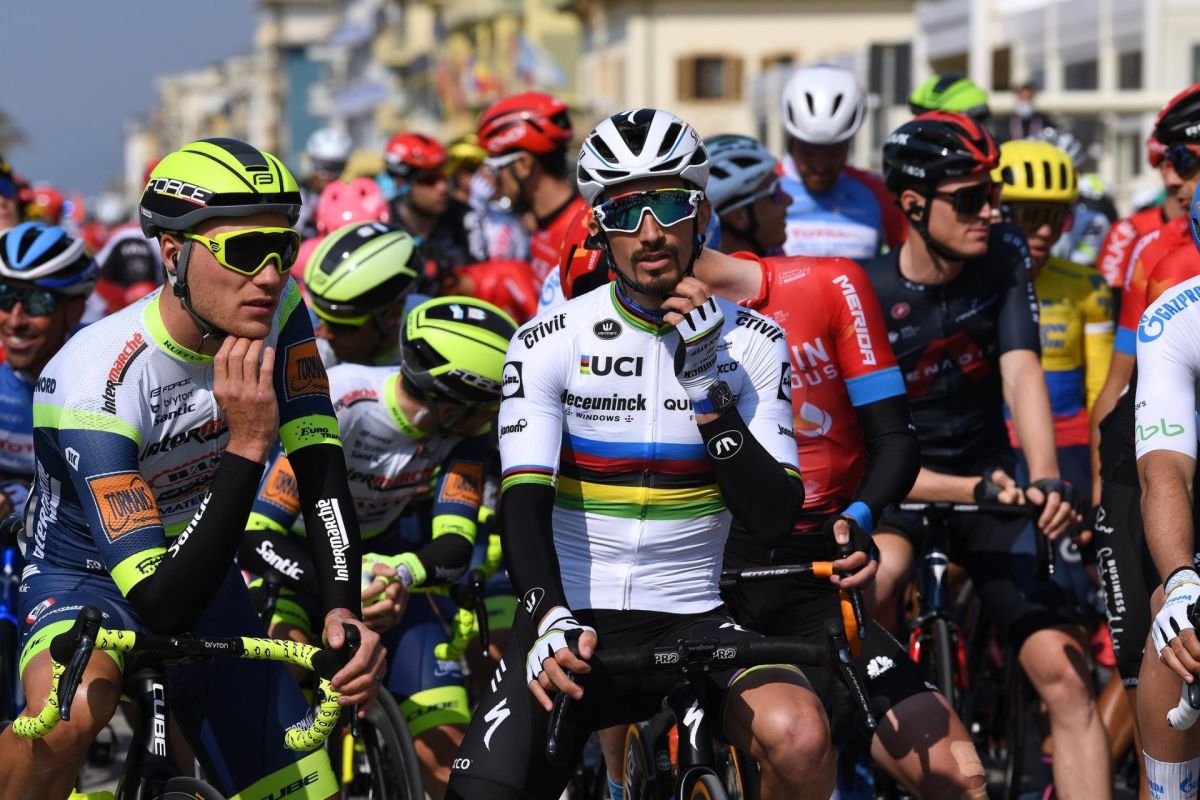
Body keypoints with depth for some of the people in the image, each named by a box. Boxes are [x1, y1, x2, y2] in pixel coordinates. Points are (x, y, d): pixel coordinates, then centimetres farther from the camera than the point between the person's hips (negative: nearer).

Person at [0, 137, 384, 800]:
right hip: (91, 581, -6)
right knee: (70, 711, -39)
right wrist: (246, 446, -40)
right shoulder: (94, 387, -33)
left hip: (205, 577, 6)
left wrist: (343, 613, -33)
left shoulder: (277, 317, -16)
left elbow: (321, 475, -16)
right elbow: (160, 605, -35)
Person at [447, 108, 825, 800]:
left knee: (800, 739, -29)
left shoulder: (749, 343, 1)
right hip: (573, 628, 0)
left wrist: (708, 388, -18)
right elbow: (525, 505, -14)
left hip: (691, 621, 1)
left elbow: (776, 518, -8)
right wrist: (550, 620, -33)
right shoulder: (552, 343, -3)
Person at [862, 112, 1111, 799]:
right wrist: (972, 490, -33)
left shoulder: (1004, 259, -6)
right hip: (899, 487, -3)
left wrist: (1047, 480, -37)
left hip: (989, 476, 3)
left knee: (1065, 674, -12)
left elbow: (1022, 373, -19)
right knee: (877, 571, -36)